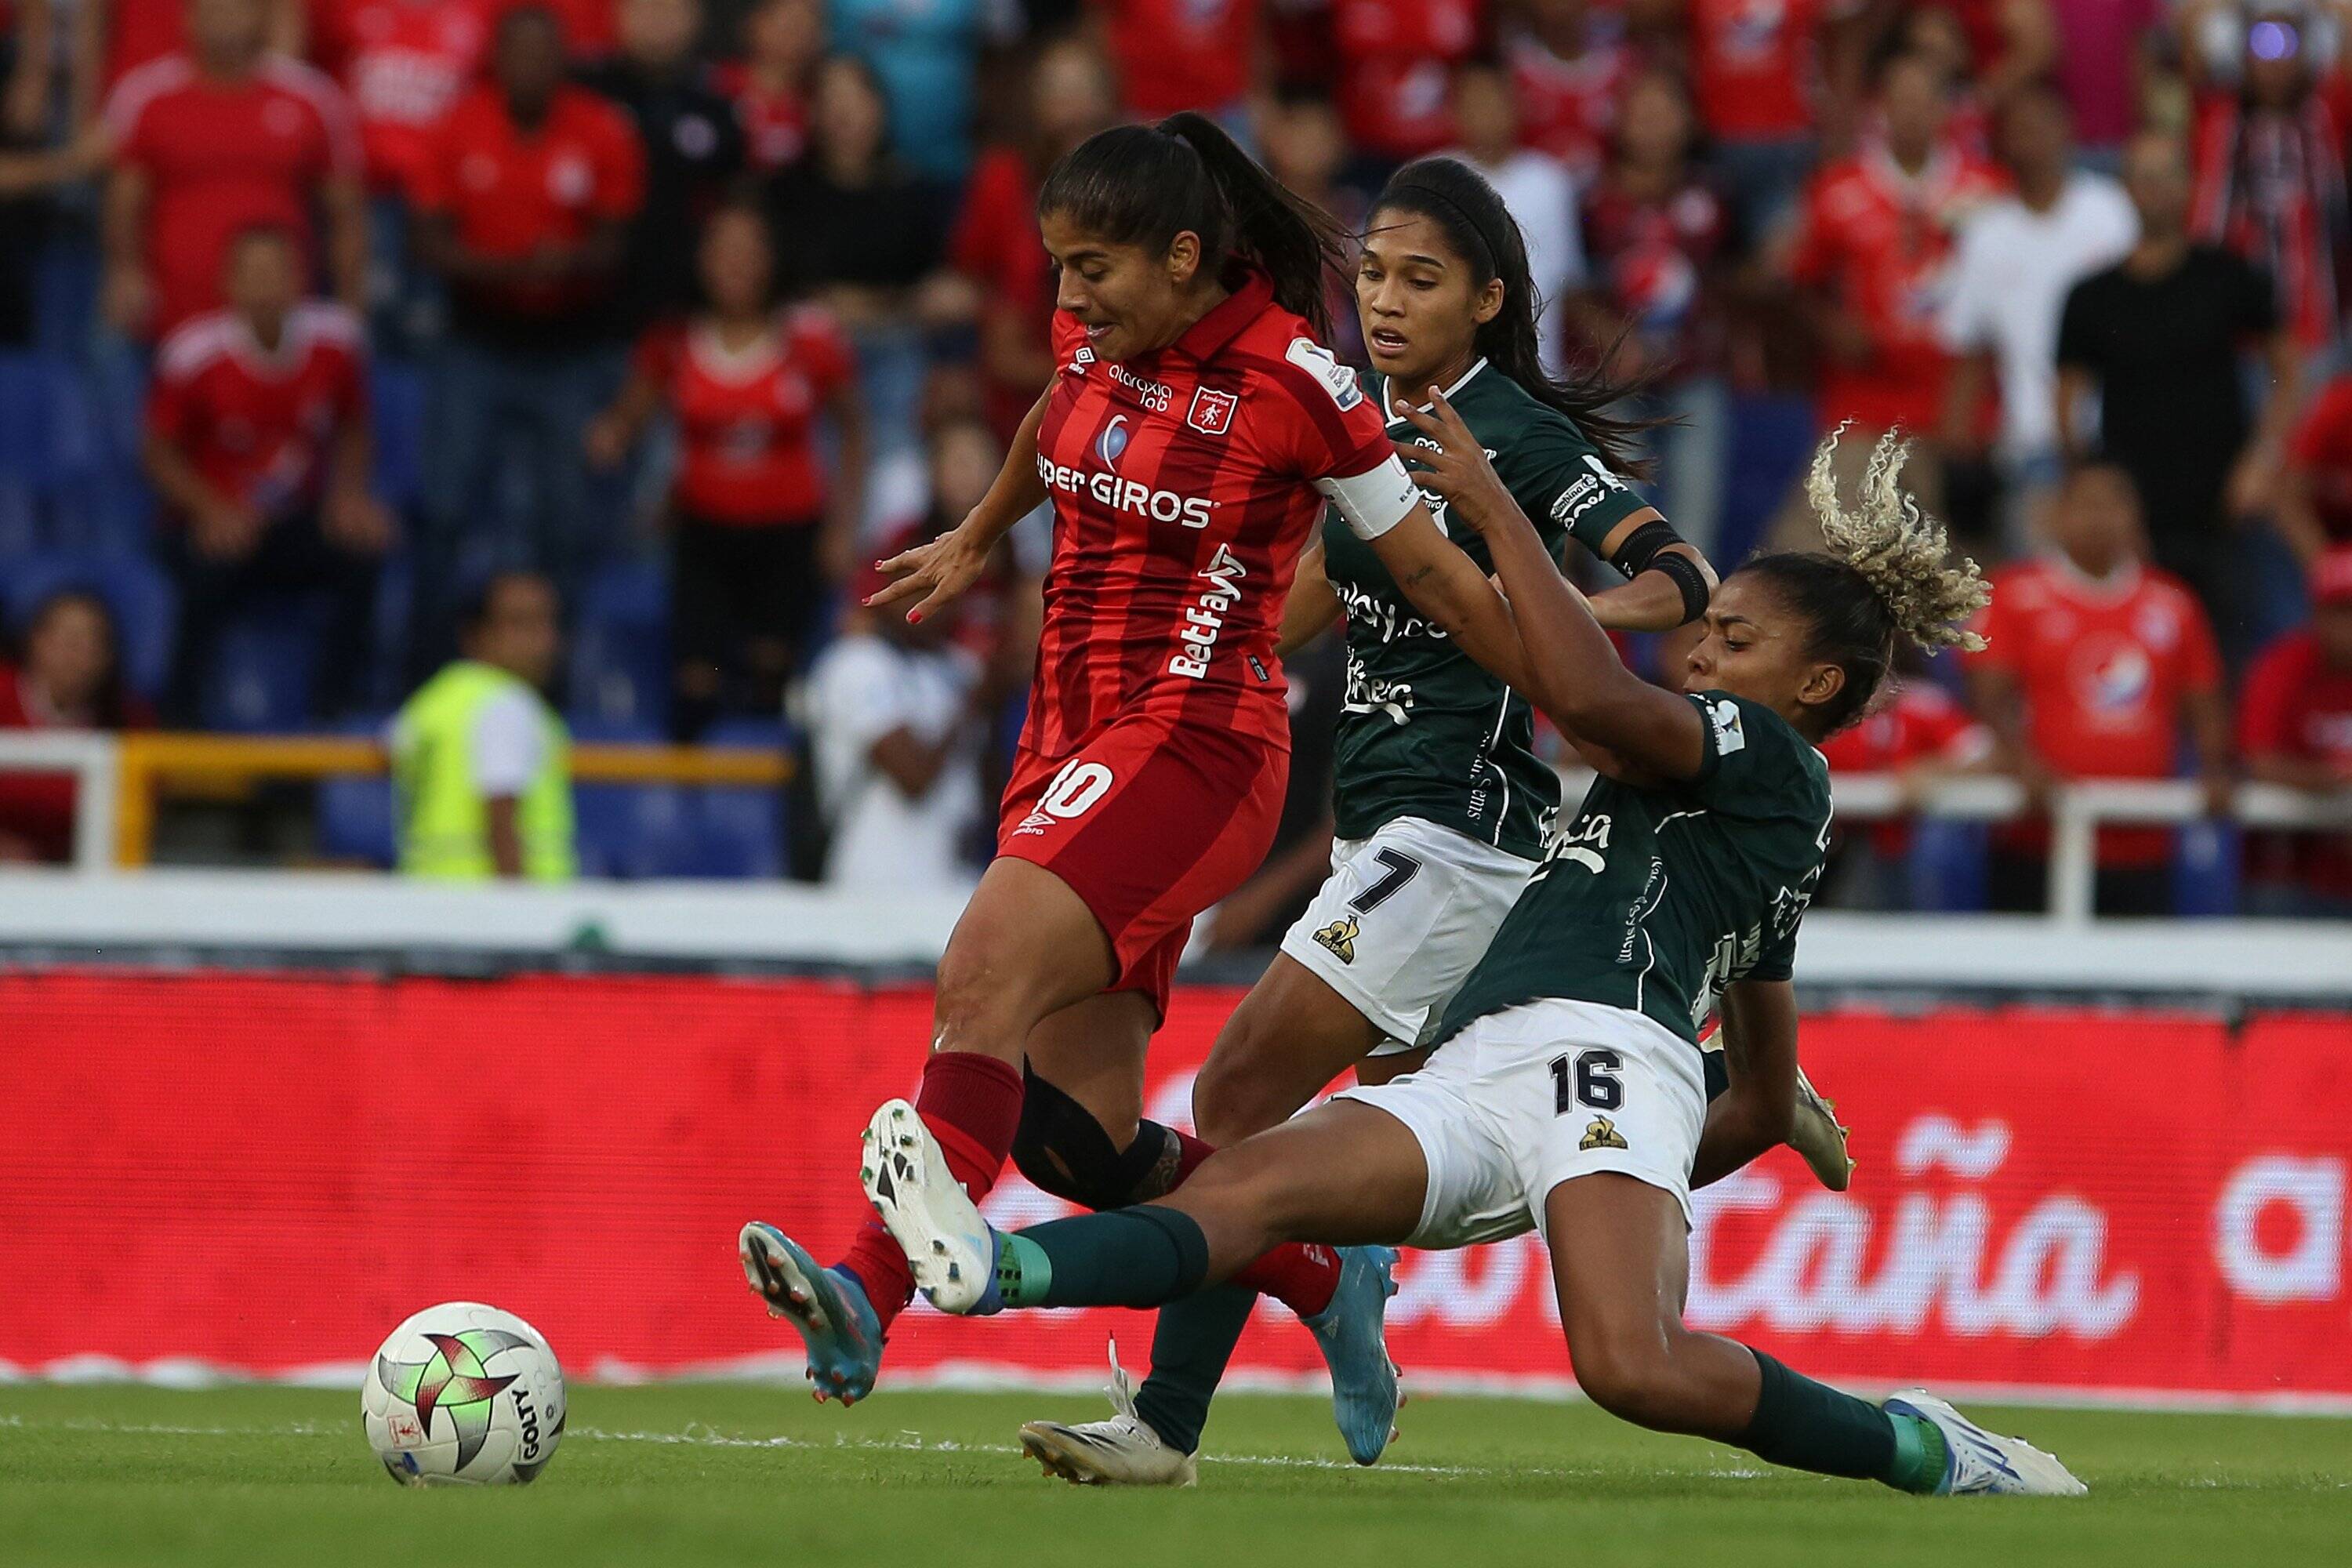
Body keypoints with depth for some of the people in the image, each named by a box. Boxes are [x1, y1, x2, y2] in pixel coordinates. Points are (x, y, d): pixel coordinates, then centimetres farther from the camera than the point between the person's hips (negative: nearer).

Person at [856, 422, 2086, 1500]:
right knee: (1248, 1184, -20)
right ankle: (992, 1272, -46)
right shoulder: (1763, 855, 37)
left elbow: (1590, 699, -11)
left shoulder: (1776, 759, 9)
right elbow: (1765, 1105, 40)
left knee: (1635, 1370, -34)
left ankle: (1925, 1449, -11)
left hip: (1595, 1053, -9)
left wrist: (1492, 507, -4)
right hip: (1467, 1080, 9)